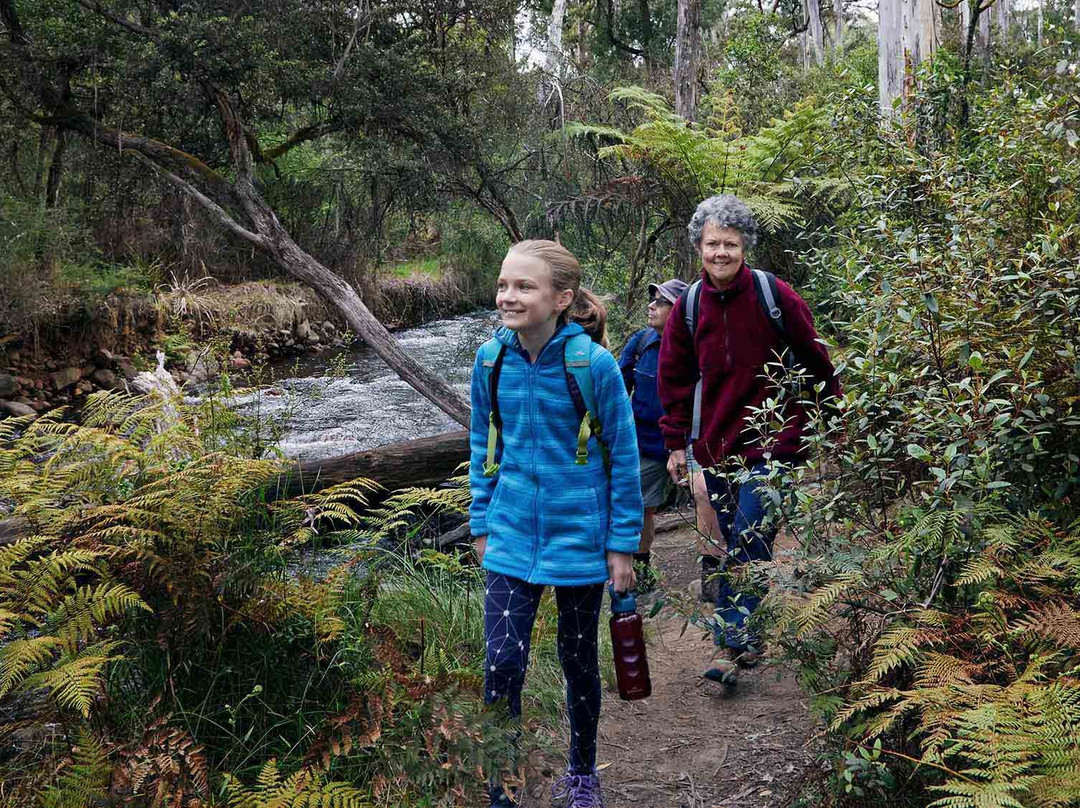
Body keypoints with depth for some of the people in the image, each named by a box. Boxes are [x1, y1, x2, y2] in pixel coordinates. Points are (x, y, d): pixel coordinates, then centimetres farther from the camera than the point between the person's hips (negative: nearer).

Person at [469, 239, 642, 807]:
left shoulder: (594, 364, -16)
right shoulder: (490, 361, -5)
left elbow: (623, 456, -8)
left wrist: (622, 544, -6)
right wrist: (482, 524, 9)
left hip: (579, 537, -2)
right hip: (512, 535, 2)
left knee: (578, 659, 15)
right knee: (501, 663, -4)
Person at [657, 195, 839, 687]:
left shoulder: (773, 296, -7)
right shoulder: (689, 306, 4)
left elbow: (814, 363, 2)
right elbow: (675, 378, 12)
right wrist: (676, 443, 9)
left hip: (770, 442, -4)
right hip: (715, 444, 5)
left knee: (748, 543, -12)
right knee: (734, 546, 12)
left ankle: (735, 642, -7)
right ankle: (742, 640, 21)